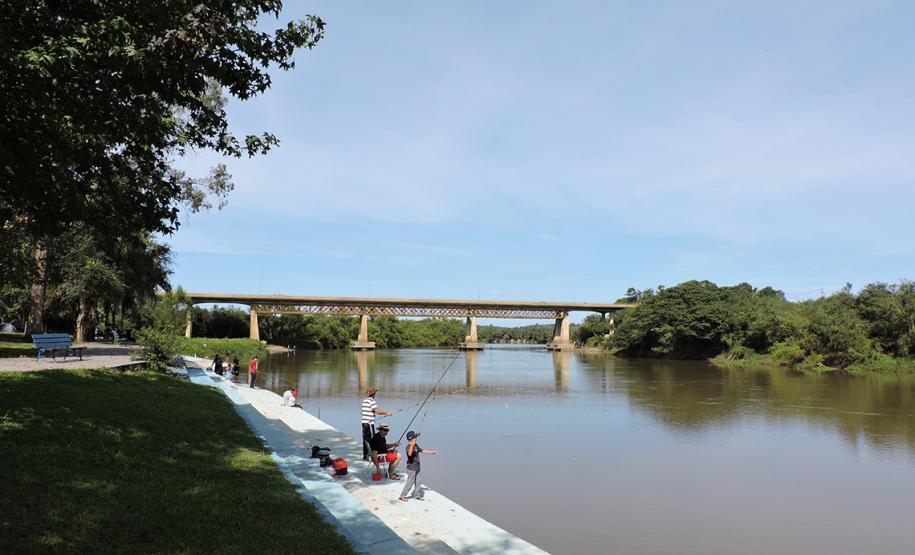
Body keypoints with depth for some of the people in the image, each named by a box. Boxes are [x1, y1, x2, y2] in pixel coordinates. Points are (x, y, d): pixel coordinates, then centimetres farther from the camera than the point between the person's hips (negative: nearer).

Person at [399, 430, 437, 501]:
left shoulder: (416, 445, 8)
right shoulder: (409, 447, -21)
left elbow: (422, 450, 21)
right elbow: (409, 454, -43)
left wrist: (432, 452, 24)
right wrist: (411, 445, -58)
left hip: (416, 468, 9)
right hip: (411, 468, -9)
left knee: (418, 482, 15)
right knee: (409, 483, -3)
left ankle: (417, 495, 27)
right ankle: (402, 496, 8)